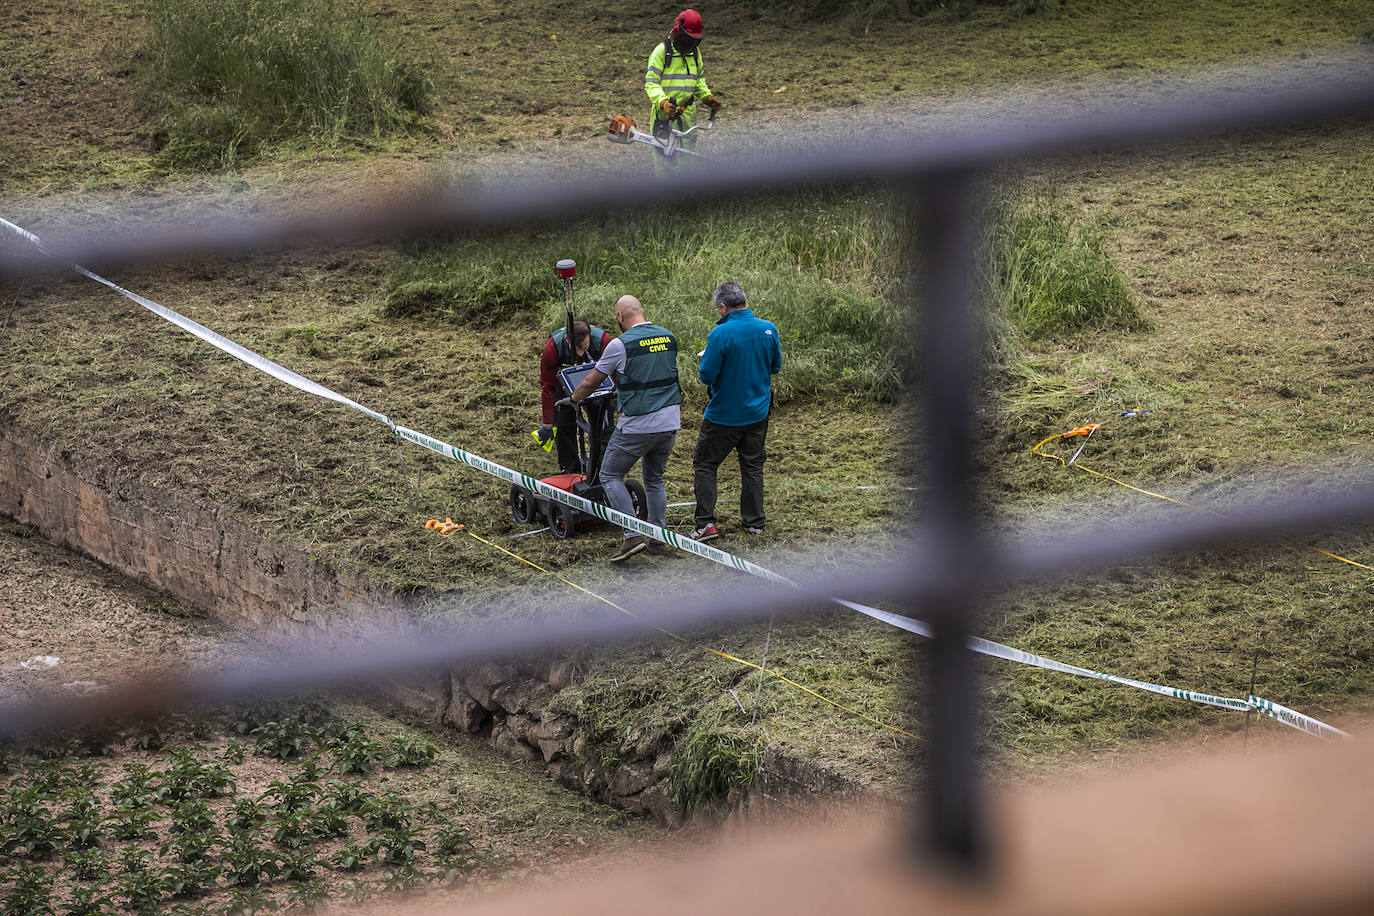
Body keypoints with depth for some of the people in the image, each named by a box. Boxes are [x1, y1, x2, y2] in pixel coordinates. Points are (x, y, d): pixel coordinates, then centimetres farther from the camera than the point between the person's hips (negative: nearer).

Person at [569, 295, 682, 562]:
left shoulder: (621, 345, -10)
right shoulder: (668, 338, 8)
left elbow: (591, 382, 0)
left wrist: (574, 399, 21)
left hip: (637, 425, -6)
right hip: (669, 423, 6)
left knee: (610, 476, 6)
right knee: (654, 479, 20)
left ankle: (631, 536, -5)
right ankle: (658, 539, 19)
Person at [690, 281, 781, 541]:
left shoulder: (720, 334, -22)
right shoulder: (768, 329, -5)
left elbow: (707, 375, -20)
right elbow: (776, 366, 7)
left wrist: (702, 367, 1)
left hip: (725, 415, -5)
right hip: (758, 412, 5)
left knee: (704, 463, 8)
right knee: (753, 466, 17)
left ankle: (705, 523, 0)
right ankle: (754, 522, 22)